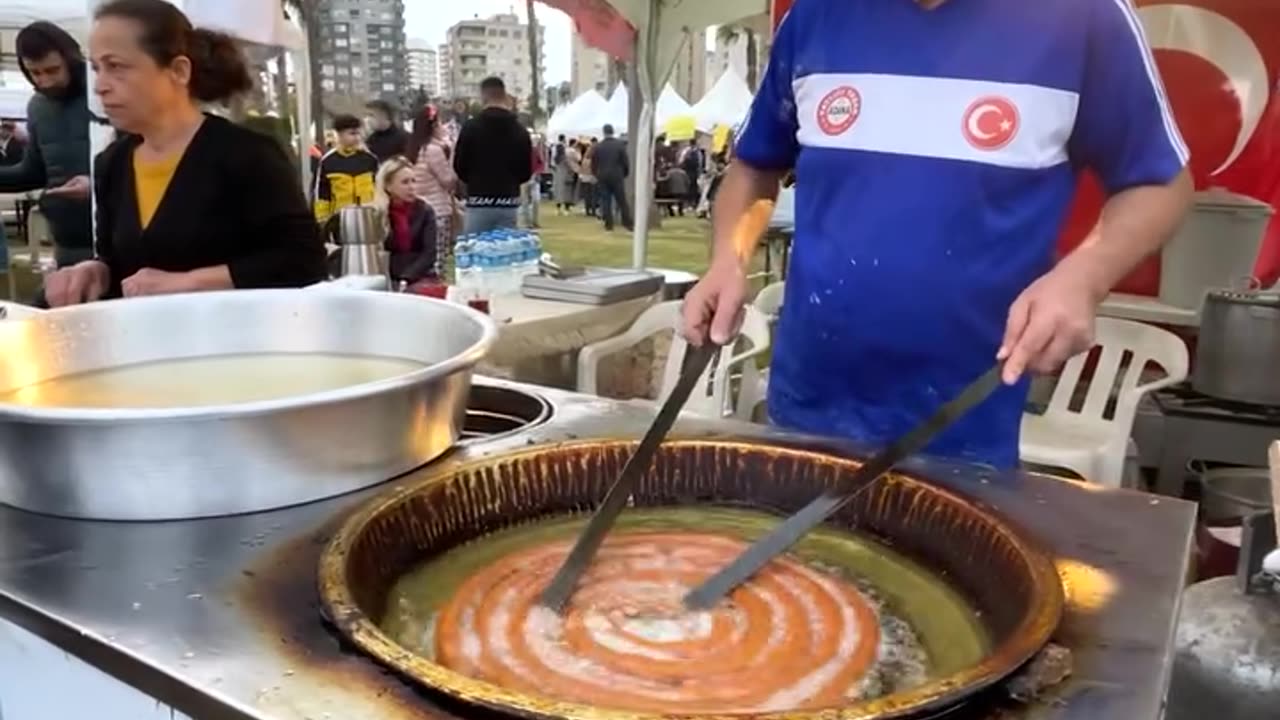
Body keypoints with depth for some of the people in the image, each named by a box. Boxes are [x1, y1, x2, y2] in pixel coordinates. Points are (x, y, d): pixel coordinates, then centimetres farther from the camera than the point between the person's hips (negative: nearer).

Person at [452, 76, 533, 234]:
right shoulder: (520, 131, 5)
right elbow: (527, 172, 6)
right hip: (509, 203, 3)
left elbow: (459, 166, -2)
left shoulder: (471, 127, -4)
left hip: (479, 202, -3)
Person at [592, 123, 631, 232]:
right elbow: (625, 162, -5)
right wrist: (625, 173, 10)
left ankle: (609, 224, 2)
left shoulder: (598, 146, -2)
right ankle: (627, 223, 4)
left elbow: (594, 164, 2)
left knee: (605, 202, 5)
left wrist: (597, 175, 16)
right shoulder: (620, 145, -6)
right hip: (617, 177, -1)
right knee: (622, 201, 4)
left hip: (602, 177, 1)